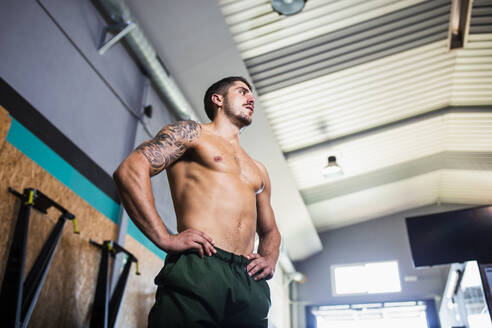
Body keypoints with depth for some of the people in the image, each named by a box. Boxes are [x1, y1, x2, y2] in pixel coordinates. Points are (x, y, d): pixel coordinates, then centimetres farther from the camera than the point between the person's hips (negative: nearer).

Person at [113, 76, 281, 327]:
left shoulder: (258, 171, 29)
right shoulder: (191, 132, 10)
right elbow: (130, 170, -5)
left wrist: (269, 260, 10)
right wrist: (164, 239, -14)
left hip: (250, 286, 6)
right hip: (196, 272, -5)